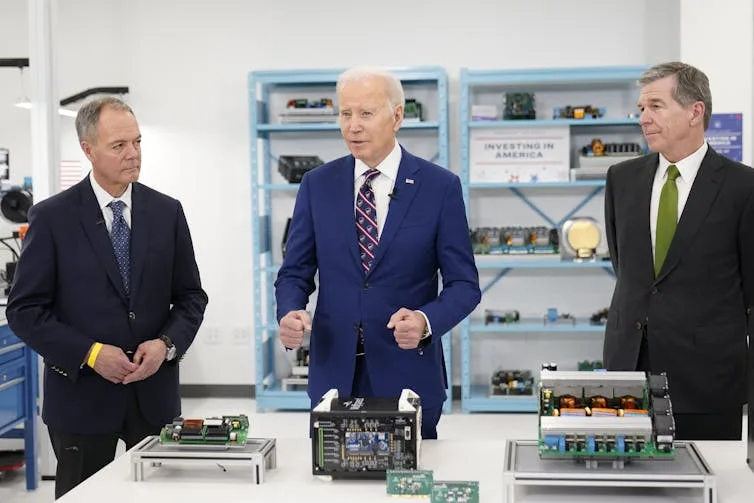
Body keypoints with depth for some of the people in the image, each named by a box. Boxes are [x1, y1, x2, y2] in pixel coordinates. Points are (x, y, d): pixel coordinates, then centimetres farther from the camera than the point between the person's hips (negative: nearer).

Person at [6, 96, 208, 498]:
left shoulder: (167, 212, 4)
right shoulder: (51, 217, -5)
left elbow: (190, 296, 7)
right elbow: (25, 310, -6)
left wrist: (167, 344, -11)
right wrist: (90, 354, -16)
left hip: (155, 394, 3)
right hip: (82, 395, -2)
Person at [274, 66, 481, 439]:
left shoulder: (440, 187, -4)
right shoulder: (317, 184, 3)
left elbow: (463, 283, -3)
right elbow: (295, 273, 5)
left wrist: (426, 321, -22)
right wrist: (289, 314, -15)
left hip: (407, 374, -2)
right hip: (333, 372, 2)